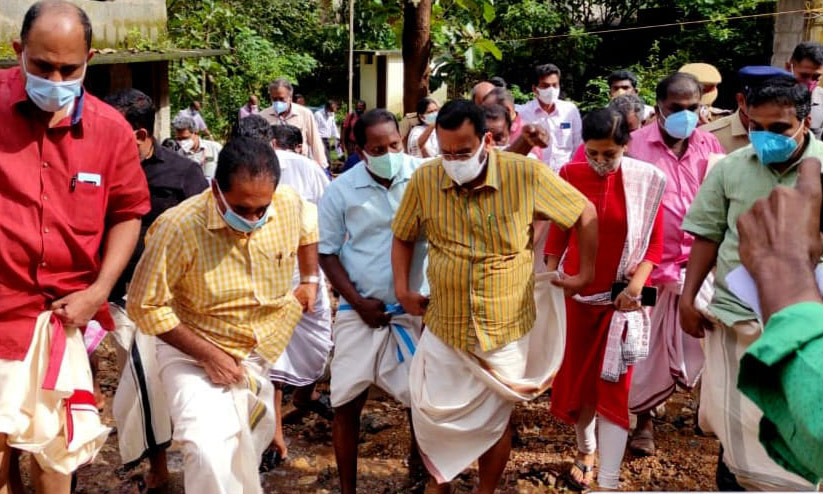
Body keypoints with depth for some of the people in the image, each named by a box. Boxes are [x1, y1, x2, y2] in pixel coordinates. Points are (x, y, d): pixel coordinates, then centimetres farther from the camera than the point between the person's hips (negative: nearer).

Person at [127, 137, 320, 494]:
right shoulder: (178, 227, -30)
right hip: (193, 353, -4)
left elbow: (308, 227, 11)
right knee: (211, 454, -27)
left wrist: (310, 280, 7)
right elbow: (145, 305, -21)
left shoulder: (289, 205, -16)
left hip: (262, 354, 5)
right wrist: (208, 354, -23)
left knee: (246, 457, 24)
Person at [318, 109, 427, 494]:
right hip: (361, 310, 0)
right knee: (346, 402, 4)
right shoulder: (342, 189, -6)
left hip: (415, 307, 0)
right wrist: (357, 302, -5)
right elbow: (327, 252, 1)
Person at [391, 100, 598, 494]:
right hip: (444, 327, 2)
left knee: (494, 420, 16)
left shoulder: (526, 175, -17)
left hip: (506, 329, -1)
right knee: (431, 416, 10)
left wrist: (586, 273, 0)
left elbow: (585, 214, -4)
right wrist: (402, 289, -1)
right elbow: (403, 237, 8)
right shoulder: (424, 180, -10)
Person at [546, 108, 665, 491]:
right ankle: (585, 450, 38)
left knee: (614, 385, -3)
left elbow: (655, 243, -4)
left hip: (621, 296, -2)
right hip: (577, 291, 2)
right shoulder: (570, 175, -5)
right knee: (576, 375, 14)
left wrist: (636, 284, -17)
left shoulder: (646, 181, -9)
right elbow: (557, 233, 3)